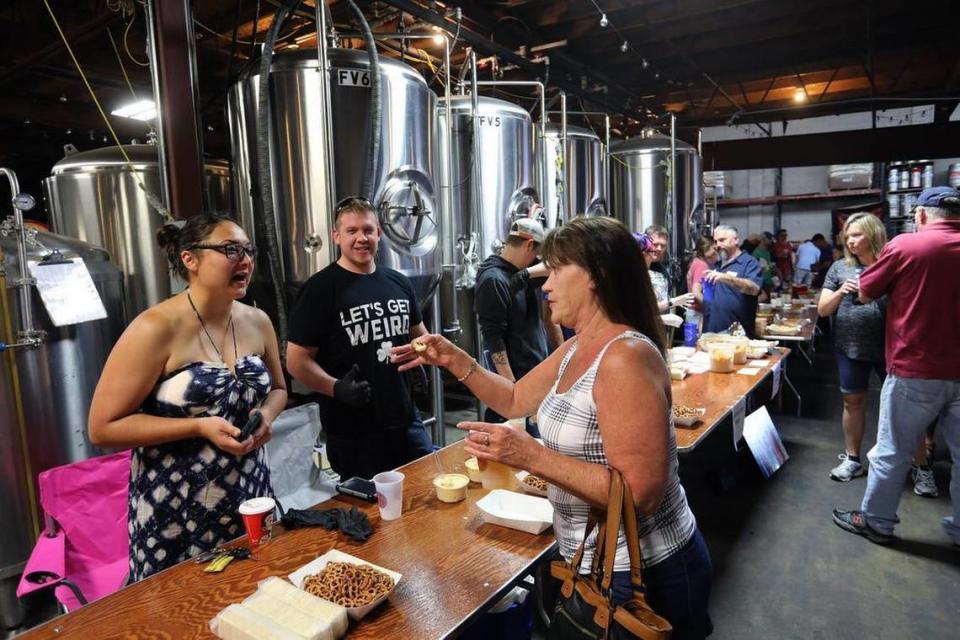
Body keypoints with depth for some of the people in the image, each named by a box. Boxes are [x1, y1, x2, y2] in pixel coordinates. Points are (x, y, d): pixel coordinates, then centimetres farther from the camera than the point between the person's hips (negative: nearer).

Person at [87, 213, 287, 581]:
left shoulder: (257, 322, 0)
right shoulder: (157, 329, -17)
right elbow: (103, 428, -14)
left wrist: (266, 416, -7)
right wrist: (200, 427, -22)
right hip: (175, 510, -5)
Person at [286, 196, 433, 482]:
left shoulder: (399, 283, 7)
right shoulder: (320, 289, -10)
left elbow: (419, 334, 21)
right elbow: (296, 360, -11)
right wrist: (335, 388, -27)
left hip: (406, 420, 5)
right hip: (351, 432, -5)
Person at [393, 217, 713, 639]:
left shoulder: (625, 356, -28)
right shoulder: (577, 349, 3)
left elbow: (641, 493, -31)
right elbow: (515, 399, 12)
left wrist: (531, 456, -33)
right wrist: (454, 360, 0)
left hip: (641, 574, -9)